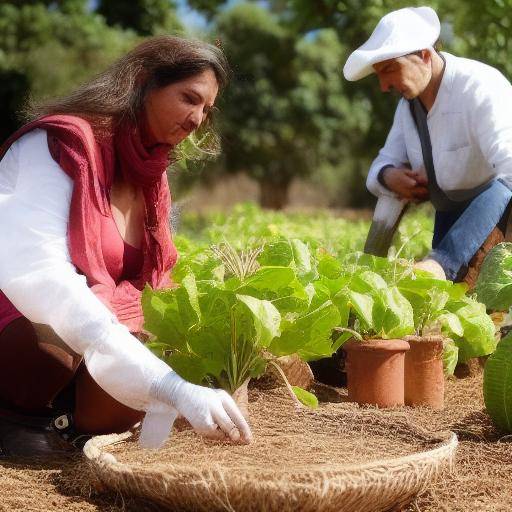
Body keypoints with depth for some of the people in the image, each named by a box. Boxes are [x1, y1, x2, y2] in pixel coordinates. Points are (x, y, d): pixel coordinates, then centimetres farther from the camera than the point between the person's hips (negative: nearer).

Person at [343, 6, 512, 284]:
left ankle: (440, 263, -54)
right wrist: (388, 177, -18)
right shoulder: (408, 104, 4)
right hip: (452, 214, 8)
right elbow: (385, 162, 10)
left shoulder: (480, 87, -22)